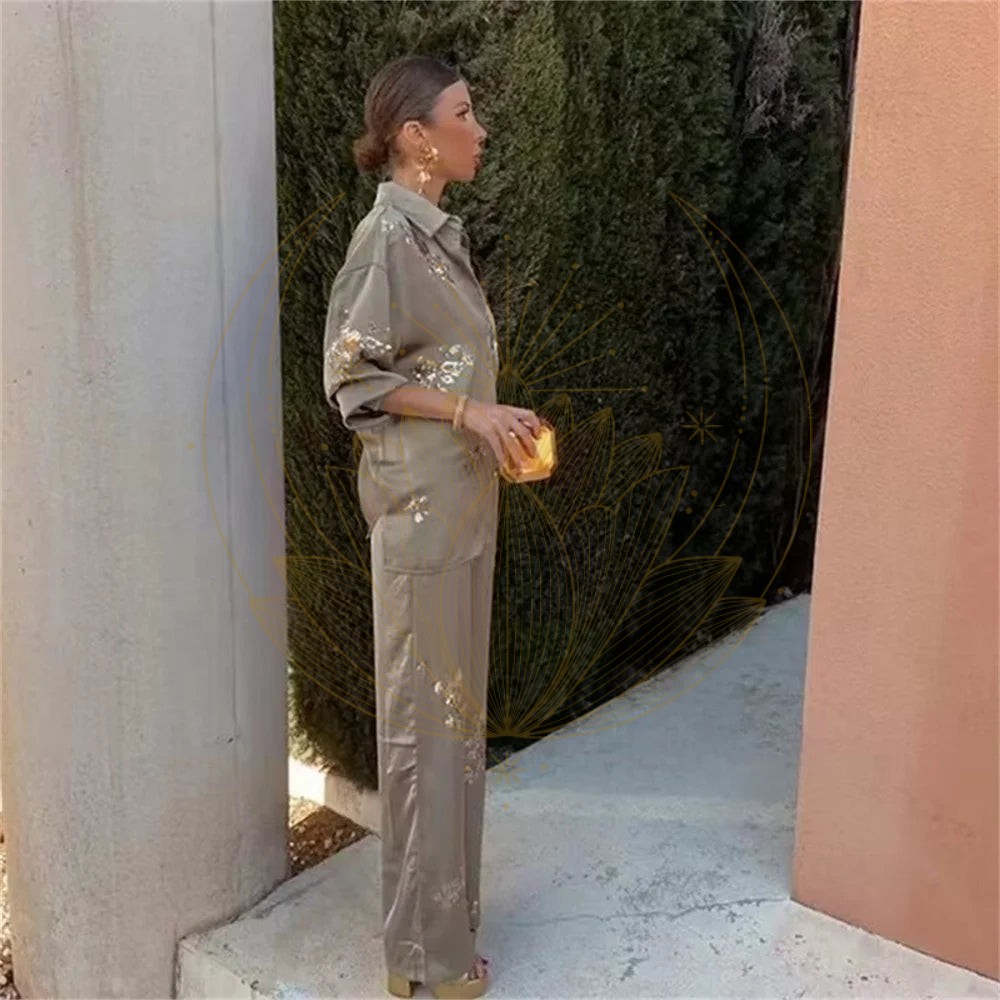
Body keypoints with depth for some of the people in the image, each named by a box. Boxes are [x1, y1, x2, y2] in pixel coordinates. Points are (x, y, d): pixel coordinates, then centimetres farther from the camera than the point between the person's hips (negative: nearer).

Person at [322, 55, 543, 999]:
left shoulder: (439, 231, 13)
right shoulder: (387, 235, -14)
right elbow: (352, 376, -15)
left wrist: (496, 419, 6)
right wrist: (468, 411, -18)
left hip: (461, 496, 9)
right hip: (419, 500, -9)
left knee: (456, 700, 16)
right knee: (423, 708, 0)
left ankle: (444, 907, 32)